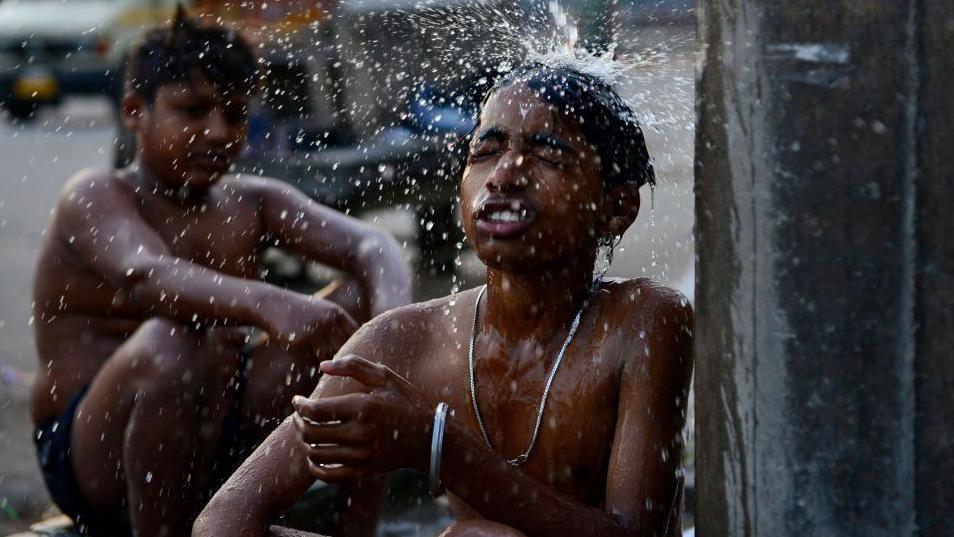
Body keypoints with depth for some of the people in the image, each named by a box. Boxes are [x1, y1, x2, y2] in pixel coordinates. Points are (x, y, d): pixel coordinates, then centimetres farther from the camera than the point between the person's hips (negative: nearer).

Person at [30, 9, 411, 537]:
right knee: (171, 345, -37)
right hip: (94, 455, -5)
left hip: (229, 443, 6)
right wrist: (271, 305, -50)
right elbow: (145, 275, -31)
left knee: (357, 309, -8)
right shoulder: (94, 197, -8)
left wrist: (391, 317, -31)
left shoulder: (252, 203, 9)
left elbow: (370, 245, -7)